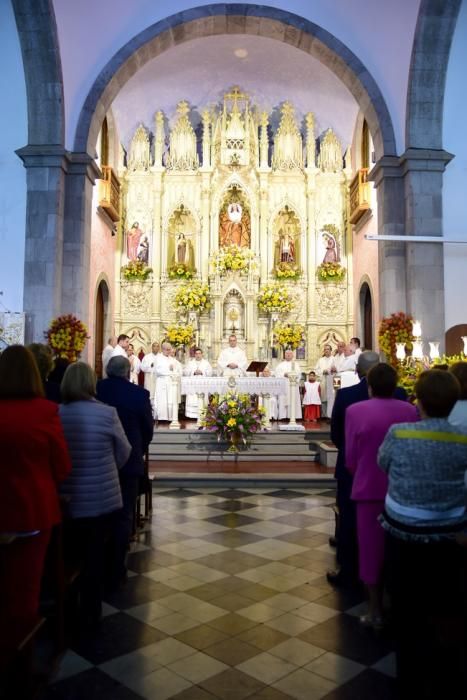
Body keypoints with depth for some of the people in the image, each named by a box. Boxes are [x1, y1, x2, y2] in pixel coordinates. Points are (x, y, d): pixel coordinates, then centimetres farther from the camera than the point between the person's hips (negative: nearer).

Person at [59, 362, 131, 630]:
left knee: (70, 555, 22)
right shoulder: (107, 412, -15)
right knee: (95, 558, 13)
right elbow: (124, 451, -1)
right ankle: (90, 614, 25)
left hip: (66, 499, 3)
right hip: (101, 499, -2)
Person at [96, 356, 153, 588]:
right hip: (127, 460, -3)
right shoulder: (139, 394, -11)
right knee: (123, 515, 9)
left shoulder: (94, 390, -6)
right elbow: (148, 428, -2)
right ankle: (115, 568, 13)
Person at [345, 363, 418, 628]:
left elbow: (350, 457, -8)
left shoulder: (355, 411, -12)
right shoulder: (410, 410, -6)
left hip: (370, 486, -2)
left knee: (372, 545, 11)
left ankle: (376, 610, 20)